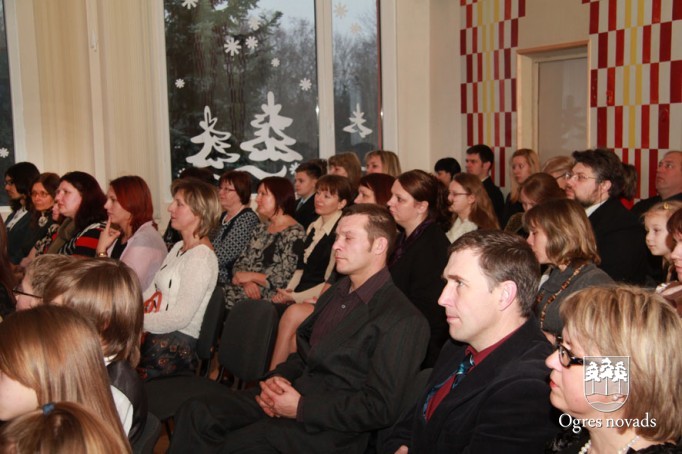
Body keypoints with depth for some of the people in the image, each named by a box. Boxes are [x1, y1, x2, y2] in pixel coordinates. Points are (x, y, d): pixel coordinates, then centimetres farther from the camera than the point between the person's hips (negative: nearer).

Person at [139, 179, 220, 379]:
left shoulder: (201, 257, -13)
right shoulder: (179, 247, 17)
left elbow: (180, 317, -18)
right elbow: (152, 291, 16)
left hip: (175, 345, -8)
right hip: (153, 334, 8)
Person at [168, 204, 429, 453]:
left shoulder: (403, 320, -13)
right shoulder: (335, 294, 15)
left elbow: (380, 409, -16)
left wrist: (300, 408, -16)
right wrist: (277, 378, -1)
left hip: (329, 428, -7)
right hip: (291, 396, 8)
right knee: (196, 413, -11)